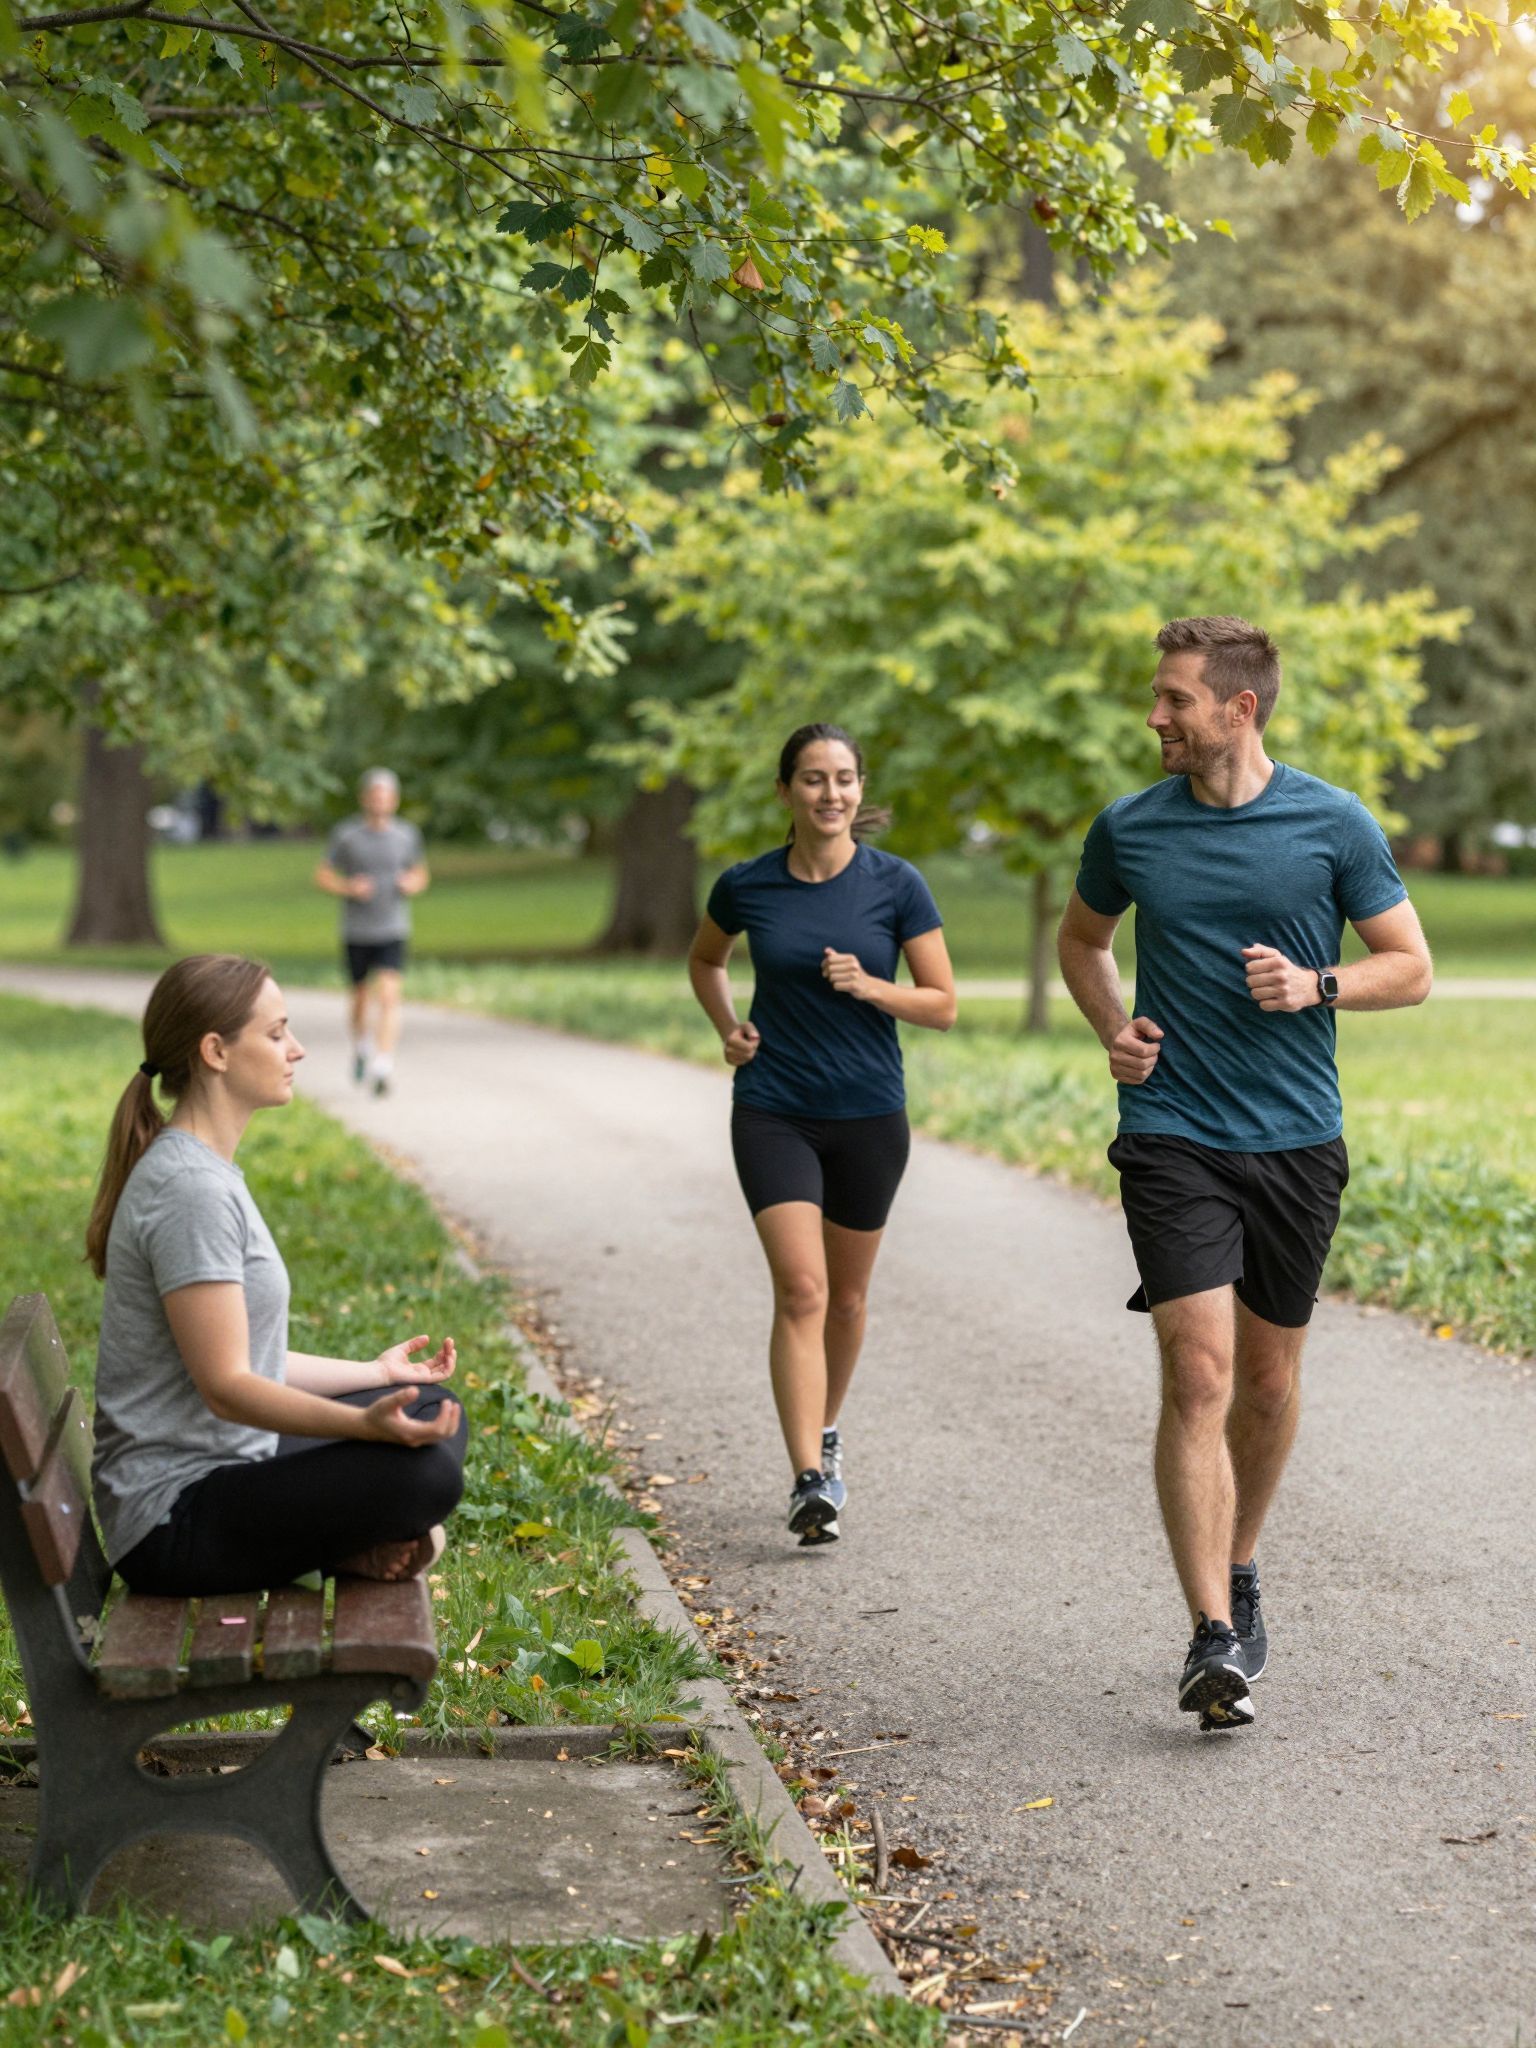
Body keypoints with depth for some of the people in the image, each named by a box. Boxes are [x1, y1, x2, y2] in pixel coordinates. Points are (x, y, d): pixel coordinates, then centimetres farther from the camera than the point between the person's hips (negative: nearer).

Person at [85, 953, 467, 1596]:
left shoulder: (205, 1173, 13)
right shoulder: (189, 1188, -20)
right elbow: (226, 1386, -24)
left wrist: (376, 1374, 26)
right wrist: (367, 1422, -36)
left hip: (228, 1463, 11)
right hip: (173, 1521, -11)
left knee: (436, 1410, 17)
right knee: (425, 1471, -28)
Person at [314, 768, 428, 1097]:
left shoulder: (407, 834, 2)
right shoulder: (345, 834, -4)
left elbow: (420, 873, 16)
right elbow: (322, 876, 1)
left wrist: (413, 883, -7)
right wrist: (348, 888, -17)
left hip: (393, 931, 0)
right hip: (356, 932, 0)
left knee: (389, 996, -16)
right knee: (360, 997, 15)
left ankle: (382, 1070, -22)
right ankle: (361, 1046, 44)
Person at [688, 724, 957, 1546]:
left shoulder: (896, 885, -6)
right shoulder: (747, 886, -3)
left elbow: (943, 1004, -2)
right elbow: (704, 960, 19)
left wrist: (868, 985, -19)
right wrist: (728, 1029, 3)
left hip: (869, 1116, 1)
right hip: (773, 1113, -1)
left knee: (846, 1296, 14)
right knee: (801, 1291, -14)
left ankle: (825, 1430, 39)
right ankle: (811, 1482, -17)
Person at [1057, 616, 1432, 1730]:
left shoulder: (1336, 824, -2)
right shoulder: (1128, 830, 2)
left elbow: (1410, 968, 4)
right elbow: (1082, 939, 21)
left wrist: (1316, 986, -14)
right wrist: (1114, 1028, 3)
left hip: (1298, 1139, 1)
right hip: (1173, 1137, -1)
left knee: (1270, 1379, 12)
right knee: (1199, 1375, -12)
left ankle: (1239, 1567, 37)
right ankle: (1215, 1638, -12)